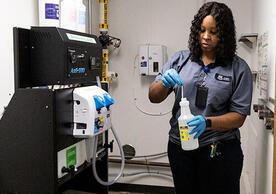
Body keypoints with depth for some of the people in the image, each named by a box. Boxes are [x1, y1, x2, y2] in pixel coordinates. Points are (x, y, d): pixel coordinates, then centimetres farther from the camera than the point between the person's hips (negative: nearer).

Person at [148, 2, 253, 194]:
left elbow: (239, 117, -6)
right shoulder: (180, 59, 3)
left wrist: (207, 122, -23)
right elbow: (154, 97, 3)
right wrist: (165, 83, -19)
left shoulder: (238, 68, -4)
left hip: (220, 151, -2)